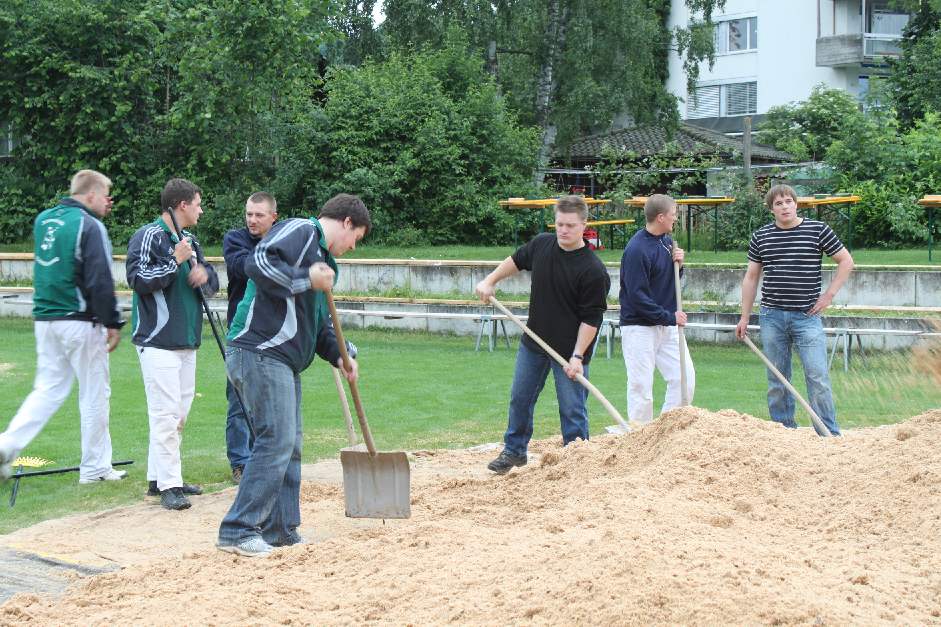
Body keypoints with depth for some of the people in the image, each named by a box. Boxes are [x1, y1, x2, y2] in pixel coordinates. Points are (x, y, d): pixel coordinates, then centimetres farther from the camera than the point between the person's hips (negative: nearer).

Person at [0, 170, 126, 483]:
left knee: (48, 389, 13)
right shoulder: (90, 226, -12)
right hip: (80, 321, -7)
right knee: (95, 393, 5)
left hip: (44, 318, 7)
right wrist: (112, 323, -9)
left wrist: (96, 216, 19)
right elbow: (100, 281, -17)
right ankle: (95, 467, 11)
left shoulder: (44, 220, 10)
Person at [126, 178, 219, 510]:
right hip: (158, 341, -9)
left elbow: (213, 282, 20)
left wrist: (205, 274, -3)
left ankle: (159, 477, 20)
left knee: (180, 412, 12)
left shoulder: (190, 240, 18)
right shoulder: (149, 236, -8)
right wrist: (175, 261, -19)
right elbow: (138, 279, -17)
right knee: (166, 412, -11)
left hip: (187, 341, 9)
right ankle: (168, 485, -8)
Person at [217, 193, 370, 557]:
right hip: (259, 353, -11)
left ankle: (280, 531, 19)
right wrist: (306, 279, -22)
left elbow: (319, 322, 29)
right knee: (276, 440, -12)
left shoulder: (323, 259, 24)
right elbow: (257, 264, -23)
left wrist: (338, 355, 14)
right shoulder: (301, 231, -6)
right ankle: (238, 531, -8)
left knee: (290, 445, 12)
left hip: (284, 362, 11)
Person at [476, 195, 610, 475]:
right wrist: (490, 281, 16)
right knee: (520, 398, 17)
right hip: (534, 340, 6)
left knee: (572, 408, 0)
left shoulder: (593, 270, -21)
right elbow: (516, 260, 19)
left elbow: (591, 318, -19)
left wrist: (577, 356, -21)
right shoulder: (541, 244, -4)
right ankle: (514, 451, 35)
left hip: (570, 349, -6)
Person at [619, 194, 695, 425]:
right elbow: (637, 296, -20)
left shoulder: (667, 241, 9)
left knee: (685, 379, 3)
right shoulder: (636, 249, -17)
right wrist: (669, 317, -17)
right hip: (639, 327, -8)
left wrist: (678, 264, -1)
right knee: (641, 388, -3)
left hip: (667, 325, 8)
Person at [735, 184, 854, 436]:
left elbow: (846, 261, 8)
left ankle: (830, 435, -2)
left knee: (818, 377, -8)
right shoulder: (760, 237, 8)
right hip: (772, 317, 3)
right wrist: (745, 317, 11)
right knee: (777, 380, 7)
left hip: (807, 316, -3)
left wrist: (829, 295, 0)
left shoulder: (817, 230, 0)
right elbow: (751, 277, 14)